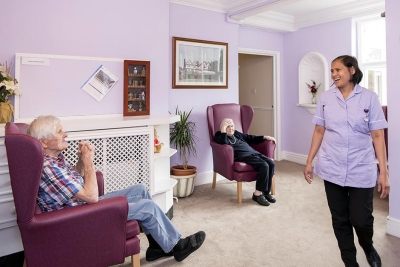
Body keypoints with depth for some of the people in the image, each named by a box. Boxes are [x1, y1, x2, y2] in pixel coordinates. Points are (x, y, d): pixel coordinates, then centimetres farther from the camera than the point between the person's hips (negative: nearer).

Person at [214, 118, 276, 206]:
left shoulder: (236, 133, 29)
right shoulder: (219, 135, 8)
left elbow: (250, 138, 33)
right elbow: (223, 142, -17)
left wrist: (265, 137, 25)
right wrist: (223, 128, -11)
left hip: (254, 152, 8)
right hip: (243, 156, -8)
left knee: (271, 164, -15)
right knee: (264, 166, -28)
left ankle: (266, 192, -5)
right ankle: (258, 194, -15)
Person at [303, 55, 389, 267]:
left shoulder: (369, 97, -4)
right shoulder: (325, 98, 2)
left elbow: (377, 136, -4)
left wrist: (383, 172, -7)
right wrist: (309, 161, 5)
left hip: (361, 171, -2)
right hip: (332, 169, 2)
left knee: (361, 219, 1)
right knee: (340, 220, 10)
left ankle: (368, 247, 36)